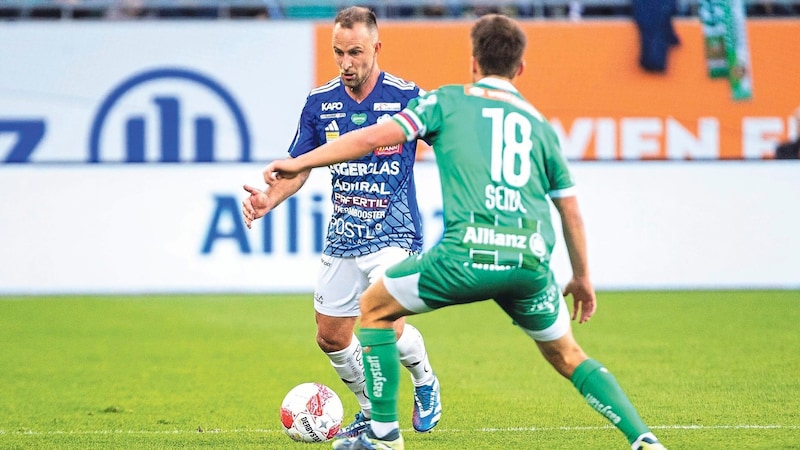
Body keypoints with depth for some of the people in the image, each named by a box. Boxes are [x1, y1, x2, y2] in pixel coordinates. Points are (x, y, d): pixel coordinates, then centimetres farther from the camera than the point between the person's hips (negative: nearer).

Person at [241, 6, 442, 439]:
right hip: (342, 240, 5)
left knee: (387, 327, -22)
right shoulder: (320, 103, 1)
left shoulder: (406, 97, -11)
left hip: (393, 236, -5)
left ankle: (425, 380, 12)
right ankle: (372, 412, 31)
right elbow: (298, 167, 9)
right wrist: (268, 199, -9)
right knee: (331, 338, 6)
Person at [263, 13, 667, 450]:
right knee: (567, 356, 25)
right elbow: (570, 209, 24)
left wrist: (299, 163, 15)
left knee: (374, 307, 19)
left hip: (467, 252, -4)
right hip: (530, 263, 4)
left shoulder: (449, 100, 14)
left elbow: (373, 137, 6)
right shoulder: (539, 124, 23)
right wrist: (582, 278, 35)